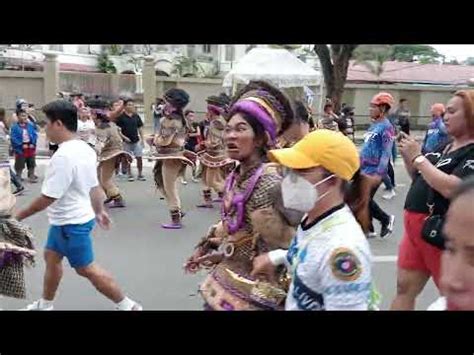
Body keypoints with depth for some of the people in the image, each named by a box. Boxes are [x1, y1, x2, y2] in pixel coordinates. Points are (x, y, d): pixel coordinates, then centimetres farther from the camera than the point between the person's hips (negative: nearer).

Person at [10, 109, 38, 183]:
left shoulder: (31, 125, 1)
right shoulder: (15, 127, -10)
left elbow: (35, 135, 2)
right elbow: (13, 138, -14)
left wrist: (33, 144, -10)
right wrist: (22, 145, -18)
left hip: (30, 147, 4)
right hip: (20, 149, -4)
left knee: (31, 164, 13)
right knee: (19, 165, 3)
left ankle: (31, 177, 25)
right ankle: (18, 178, 14)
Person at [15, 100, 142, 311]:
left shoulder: (63, 156, -28)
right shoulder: (84, 148, 1)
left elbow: (48, 198, -26)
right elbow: (94, 186, 11)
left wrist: (20, 215, -13)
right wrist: (99, 211, 23)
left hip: (72, 223, -10)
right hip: (66, 220, 10)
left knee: (86, 269, 2)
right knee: (51, 257, 22)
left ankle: (127, 306, 12)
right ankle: (45, 304, 40)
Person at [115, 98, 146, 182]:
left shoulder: (136, 116, 5)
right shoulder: (121, 117, -5)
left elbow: (140, 128, 11)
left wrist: (142, 139, 6)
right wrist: (123, 137, -12)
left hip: (136, 140, 2)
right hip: (126, 141, -2)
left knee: (139, 157, -1)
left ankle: (140, 174, 9)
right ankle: (129, 175, 17)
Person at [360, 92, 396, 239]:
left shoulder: (386, 127, -14)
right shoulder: (373, 125, 13)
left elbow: (386, 152, -20)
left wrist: (379, 173, -25)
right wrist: (359, 165, 21)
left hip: (374, 170, -8)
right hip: (364, 169, 9)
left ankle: (386, 219, 12)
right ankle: (368, 229, 22)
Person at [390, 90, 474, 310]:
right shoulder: (444, 147, 12)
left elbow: (451, 188, -26)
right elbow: (420, 180, 20)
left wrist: (417, 157, -18)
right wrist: (407, 157, 2)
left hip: (443, 234, -8)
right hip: (414, 227, 8)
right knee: (404, 288, 12)